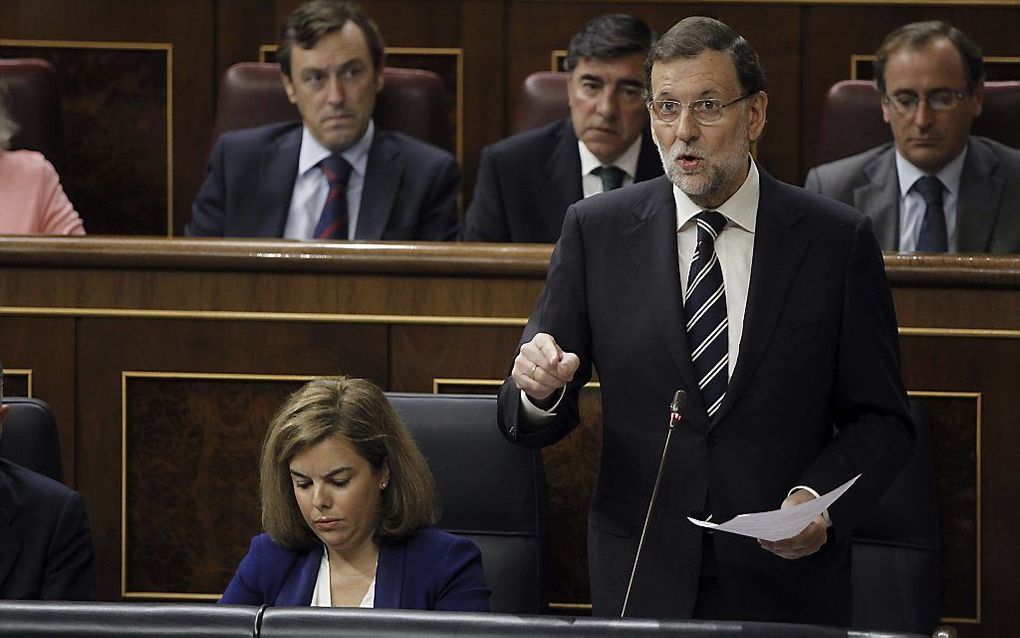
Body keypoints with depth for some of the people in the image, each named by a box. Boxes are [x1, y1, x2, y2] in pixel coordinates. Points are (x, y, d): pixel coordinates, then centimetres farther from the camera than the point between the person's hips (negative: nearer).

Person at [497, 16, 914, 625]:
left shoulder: (838, 240, -3)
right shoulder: (596, 229, 0)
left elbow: (881, 419, 1)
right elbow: (525, 423, 0)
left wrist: (820, 500, -17)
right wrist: (538, 388, -23)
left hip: (788, 581, -1)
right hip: (642, 584, 1)